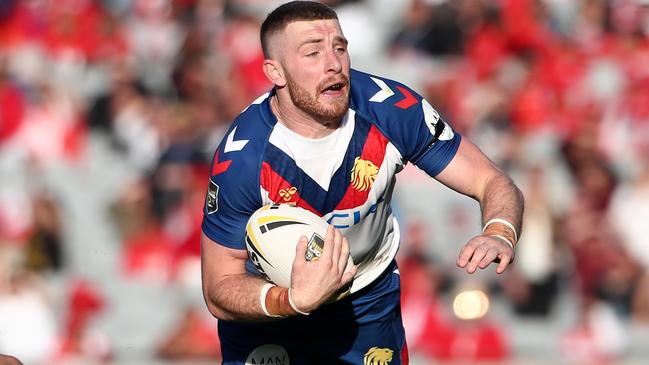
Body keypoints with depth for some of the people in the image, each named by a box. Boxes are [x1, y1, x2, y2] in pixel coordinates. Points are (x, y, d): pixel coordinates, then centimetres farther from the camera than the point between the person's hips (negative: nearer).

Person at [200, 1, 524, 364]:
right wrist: (294, 300, -45)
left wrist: (500, 235, -42)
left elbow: (493, 183, -18)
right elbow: (219, 292, -25)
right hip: (265, 298, -2)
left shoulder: (392, 109, -24)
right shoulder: (240, 158, -30)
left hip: (370, 299, 2)